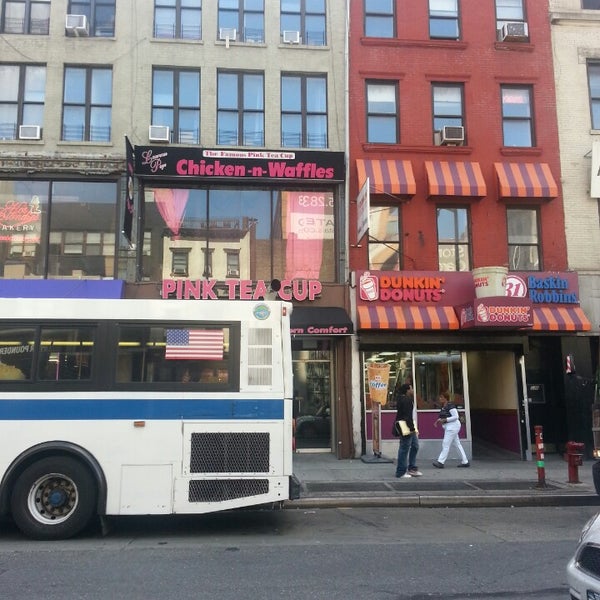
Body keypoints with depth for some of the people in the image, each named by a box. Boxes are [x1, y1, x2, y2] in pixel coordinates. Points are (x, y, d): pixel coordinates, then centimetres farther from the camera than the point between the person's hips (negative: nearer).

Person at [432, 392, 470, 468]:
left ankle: (440, 462, -11)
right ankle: (465, 462, 16)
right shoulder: (443, 406, 12)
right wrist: (438, 420, 3)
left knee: (446, 444, -11)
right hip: (449, 427, 10)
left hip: (452, 426, -10)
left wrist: (444, 420, -22)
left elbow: (456, 416, -19)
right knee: (457, 444, 11)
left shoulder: (450, 406, -16)